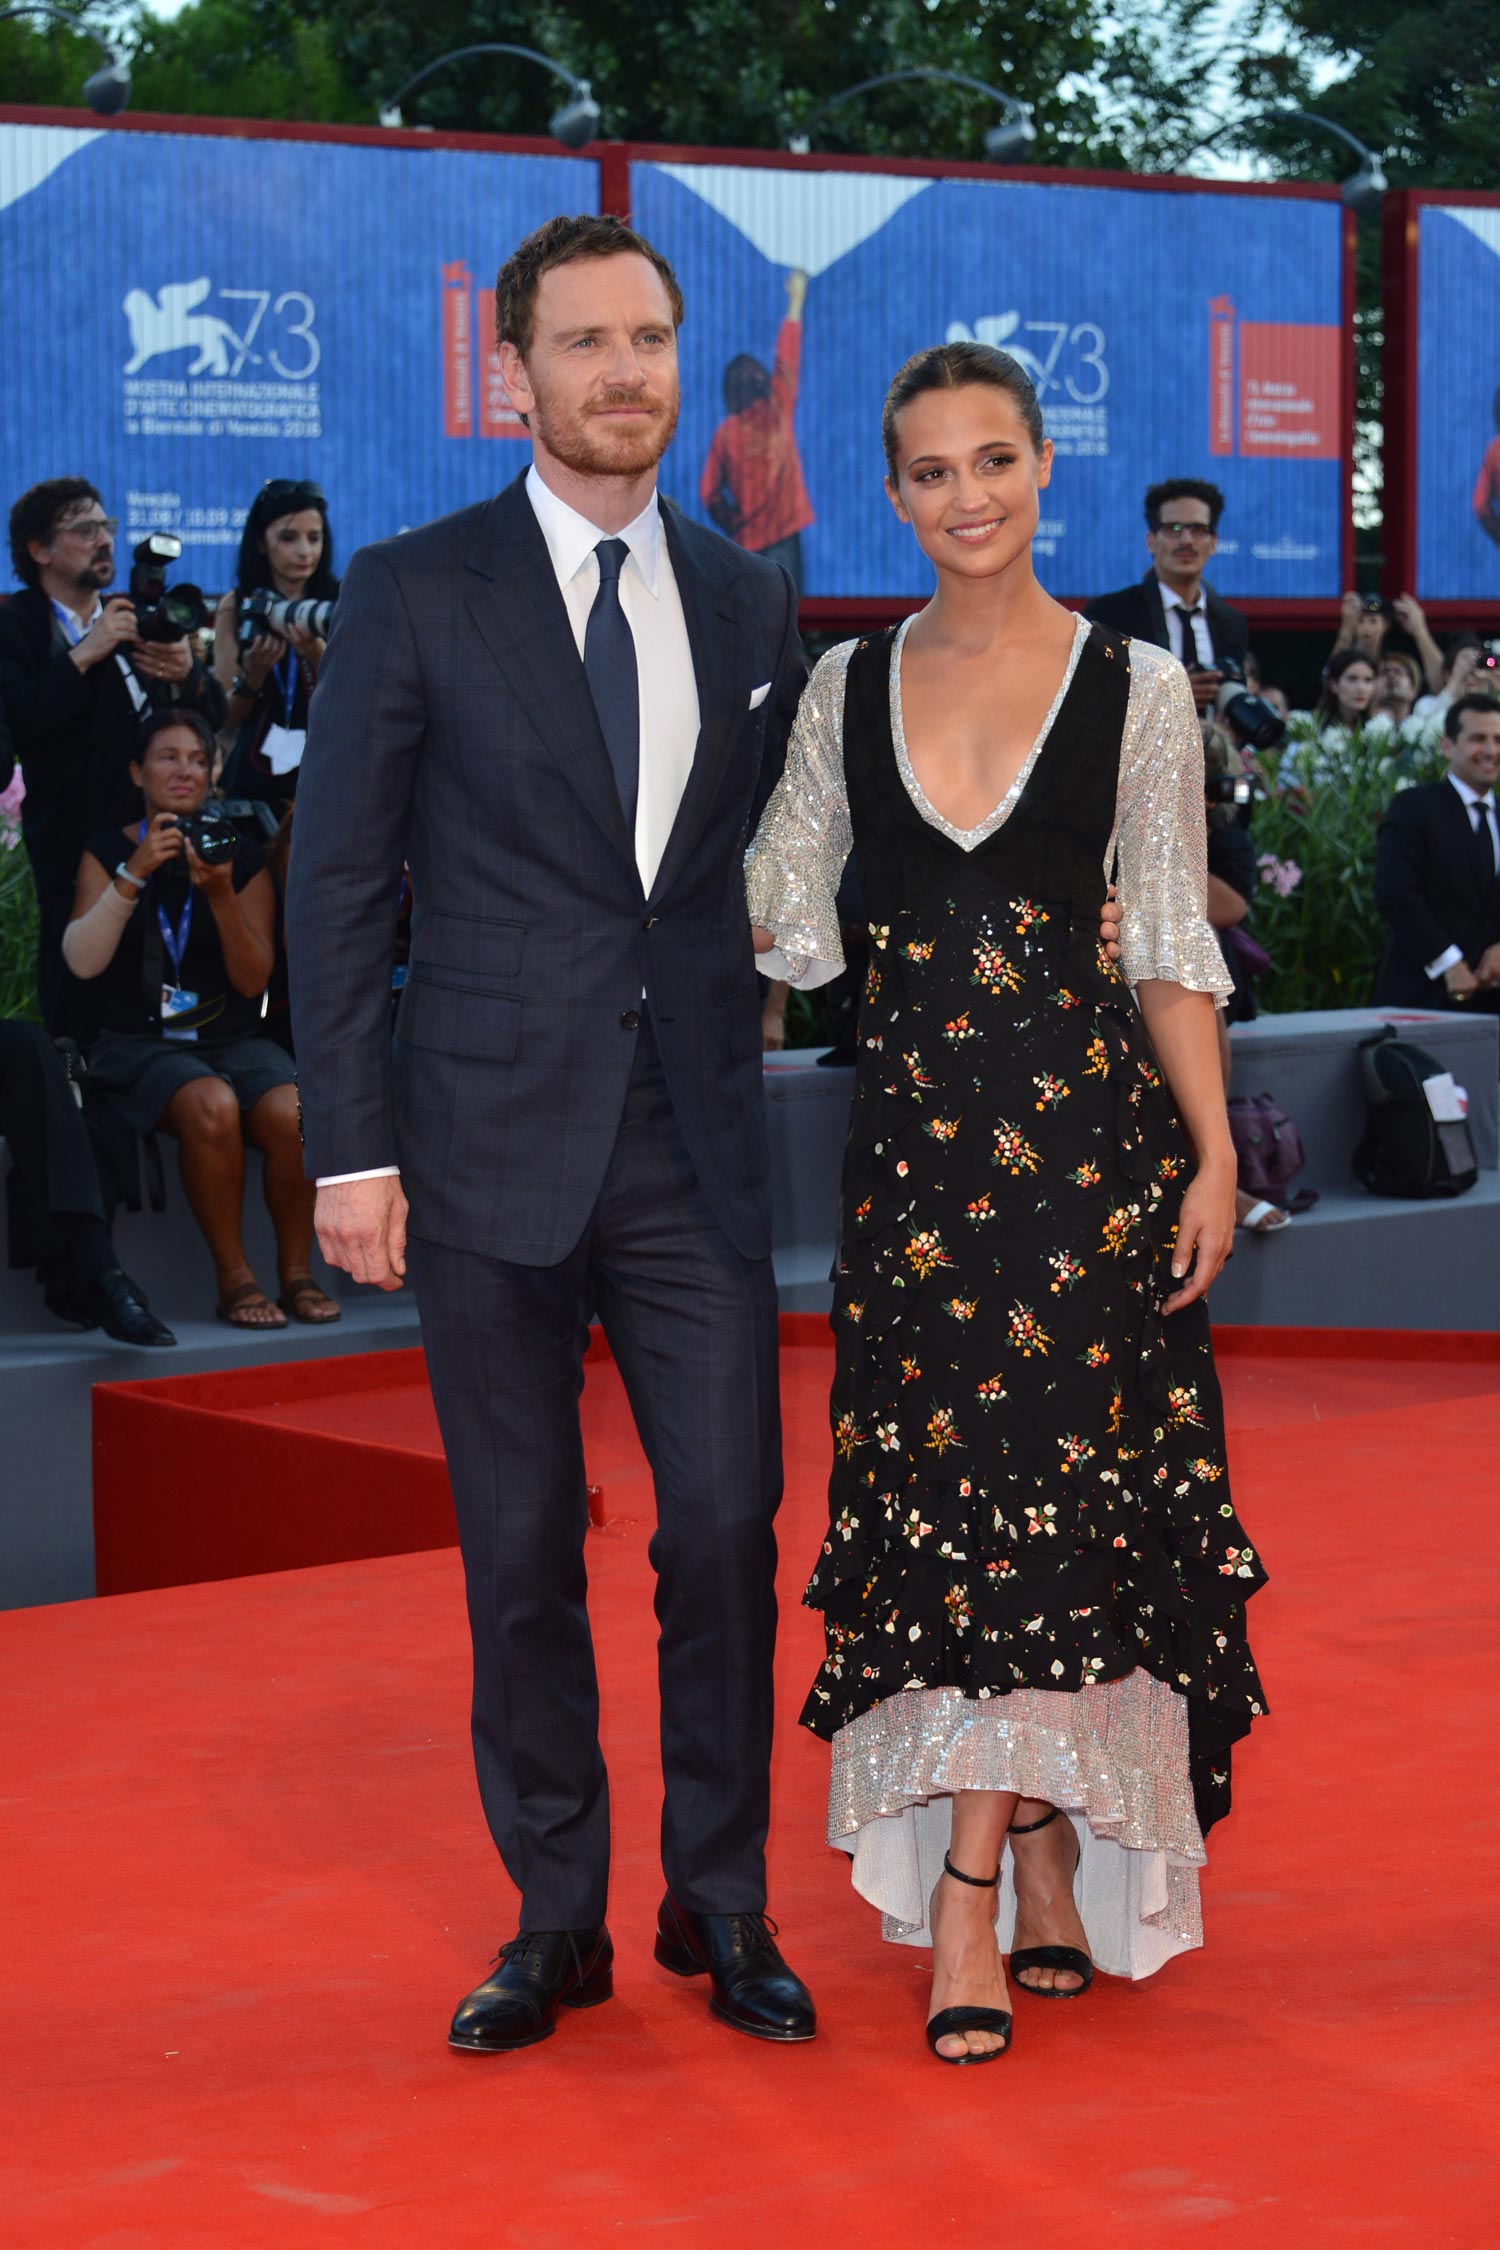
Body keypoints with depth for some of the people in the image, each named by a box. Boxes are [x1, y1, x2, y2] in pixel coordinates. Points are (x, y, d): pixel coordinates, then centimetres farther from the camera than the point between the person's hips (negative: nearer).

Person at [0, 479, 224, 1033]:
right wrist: (82, 656, -20)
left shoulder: (135, 620, 15)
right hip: (73, 840, -4)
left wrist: (188, 674, -11)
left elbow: (212, 718, 11)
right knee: (74, 1010, -5)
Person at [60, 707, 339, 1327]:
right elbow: (81, 961, -10)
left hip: (232, 1038, 2)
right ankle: (233, 1277, -22)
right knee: (211, 1107, -35)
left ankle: (297, 1270, -13)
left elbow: (254, 981, 0)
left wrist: (221, 895, -14)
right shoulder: (109, 850, 5)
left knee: (291, 1113, -30)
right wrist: (134, 873, -20)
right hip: (138, 1042, -2)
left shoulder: (242, 858, 9)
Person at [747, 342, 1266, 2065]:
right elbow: (778, 915, 10)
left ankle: (971, 1892, 2)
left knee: (1043, 1485, -4)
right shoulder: (849, 684, 8)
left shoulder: (1136, 686, 0)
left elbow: (1173, 946, 0)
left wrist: (1214, 1151, -6)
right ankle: (1043, 1880, 13)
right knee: (951, 1488, 2)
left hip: (1086, 1127, -2)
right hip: (914, 1132, 3)